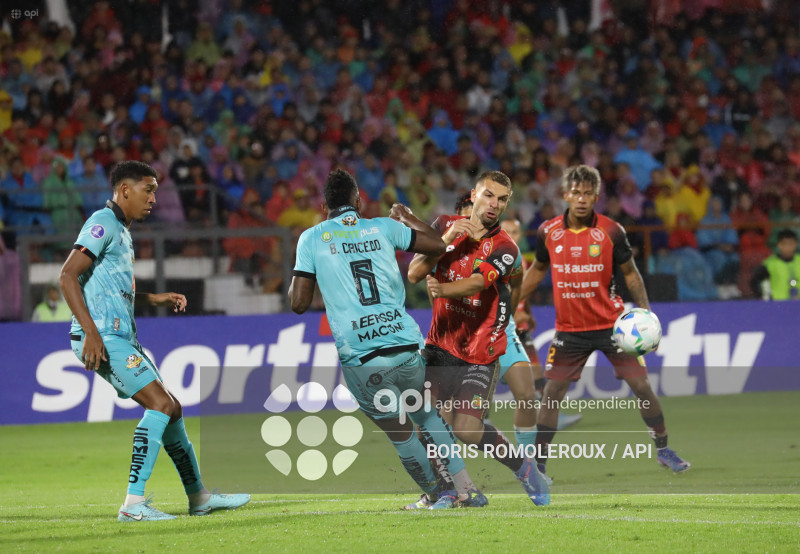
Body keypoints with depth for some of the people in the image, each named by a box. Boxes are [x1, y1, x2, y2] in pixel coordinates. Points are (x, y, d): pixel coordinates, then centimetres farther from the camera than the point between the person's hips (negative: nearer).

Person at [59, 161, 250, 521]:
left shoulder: (122, 233, 22)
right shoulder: (103, 224, -9)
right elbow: (68, 276, -18)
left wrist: (156, 299, 22)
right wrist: (91, 332, -25)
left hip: (122, 337, 10)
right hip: (102, 337, -10)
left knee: (171, 409, 13)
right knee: (160, 402, -19)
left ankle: (199, 497, 24)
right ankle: (133, 503, -22)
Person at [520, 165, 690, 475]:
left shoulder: (611, 231, -9)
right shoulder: (548, 232, -3)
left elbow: (630, 273, 1)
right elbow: (538, 268, 14)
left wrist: (645, 311, -9)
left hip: (611, 324, -1)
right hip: (569, 329, 1)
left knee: (641, 385, -3)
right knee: (552, 392, -3)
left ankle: (663, 450, 16)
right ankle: (537, 463, 7)